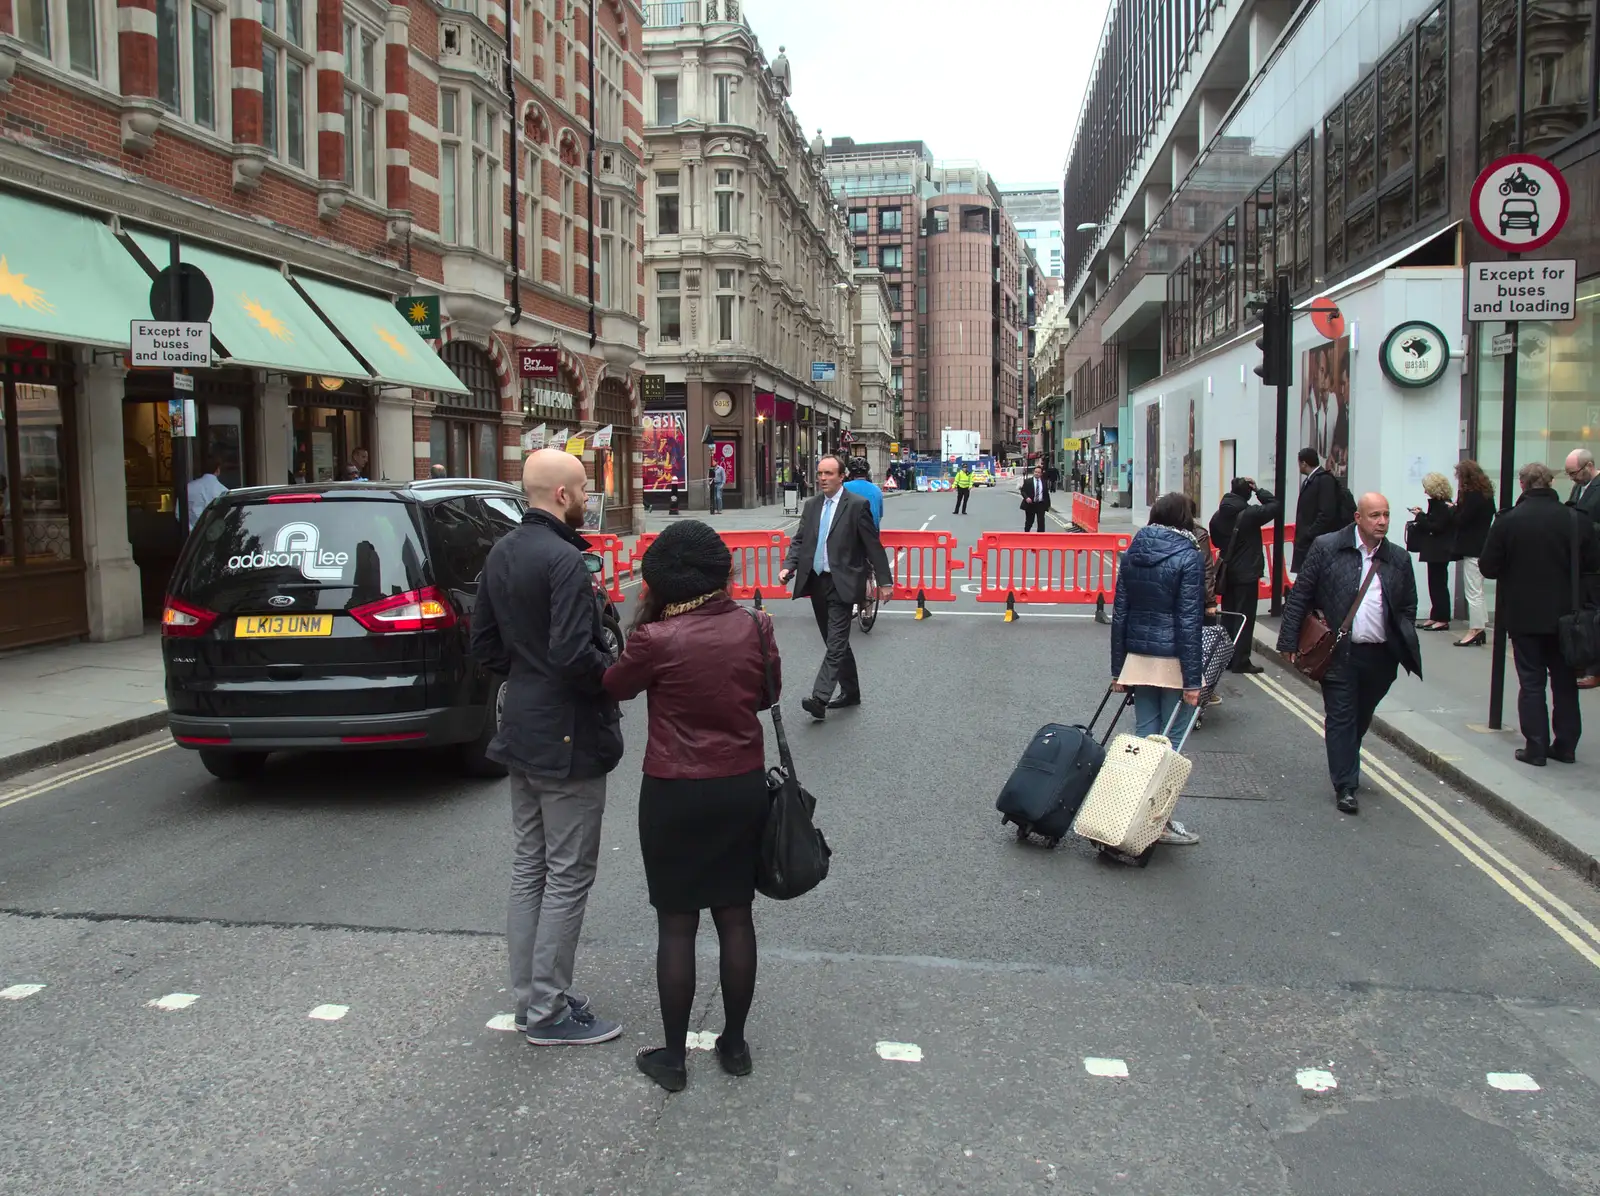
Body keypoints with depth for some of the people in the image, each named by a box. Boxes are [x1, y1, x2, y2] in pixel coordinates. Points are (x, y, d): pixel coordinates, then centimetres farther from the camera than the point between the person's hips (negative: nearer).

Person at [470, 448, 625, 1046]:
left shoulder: (503, 553, 8)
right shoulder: (564, 559, -21)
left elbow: (484, 643, 13)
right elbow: (574, 654, -28)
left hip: (522, 729, 9)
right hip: (567, 739, -9)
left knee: (529, 867, 16)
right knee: (568, 877, 2)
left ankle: (529, 996, 27)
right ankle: (549, 1010, 11)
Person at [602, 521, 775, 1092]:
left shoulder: (657, 638, -17)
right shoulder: (755, 627, -5)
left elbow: (613, 686, 1)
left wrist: (641, 619, 3)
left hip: (675, 794, -4)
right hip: (744, 788, 4)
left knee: (676, 925, 7)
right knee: (735, 917, 14)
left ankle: (673, 1056, 18)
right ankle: (734, 1043, 27)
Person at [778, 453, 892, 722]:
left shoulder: (857, 505, -7)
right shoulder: (811, 504, 11)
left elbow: (873, 545, -6)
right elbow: (799, 540, 14)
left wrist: (884, 581, -7)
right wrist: (789, 566, -3)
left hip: (842, 584, -7)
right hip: (816, 582, 7)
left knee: (836, 644, -10)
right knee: (835, 642, 15)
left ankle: (819, 699, -17)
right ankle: (850, 692, 28)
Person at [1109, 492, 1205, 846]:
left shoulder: (1132, 554, 5)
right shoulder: (1188, 557, -11)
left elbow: (1119, 614, 7)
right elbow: (1188, 622, -13)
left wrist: (1118, 669, 12)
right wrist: (1192, 680, -11)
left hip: (1138, 658, 5)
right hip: (1173, 661, -5)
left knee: (1144, 737, 12)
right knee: (1171, 743, 3)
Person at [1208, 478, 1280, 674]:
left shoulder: (1218, 516, 2)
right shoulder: (1250, 514, -17)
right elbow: (1274, 506, -11)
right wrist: (1258, 490, -4)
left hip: (1227, 573, 6)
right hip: (1247, 574, -6)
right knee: (1245, 617, -1)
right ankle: (1241, 661, 0)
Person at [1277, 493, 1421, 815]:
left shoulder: (1398, 558, 6)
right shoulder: (1327, 548, -5)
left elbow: (1408, 607, 15)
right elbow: (1299, 596, -3)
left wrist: (1406, 646, 4)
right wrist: (1289, 642, -6)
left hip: (1380, 655, 4)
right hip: (1338, 652, -4)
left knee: (1361, 718, 16)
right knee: (1341, 719, 0)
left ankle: (1345, 768, 37)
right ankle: (1345, 786, 5)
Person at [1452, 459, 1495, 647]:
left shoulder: (1473, 496, -17)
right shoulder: (1486, 494, 12)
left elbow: (1460, 521, -19)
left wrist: (1454, 508, 0)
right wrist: (1458, 508, 9)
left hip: (1472, 549, -10)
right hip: (1481, 546, 10)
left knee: (1473, 592, -5)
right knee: (1477, 591, 16)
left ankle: (1475, 631, -2)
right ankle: (1481, 628, 20)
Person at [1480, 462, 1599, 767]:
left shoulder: (1508, 521, -13)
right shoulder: (1575, 519, -7)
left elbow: (1488, 567, -9)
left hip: (1523, 614, -2)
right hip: (1564, 614, 2)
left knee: (1531, 682, 5)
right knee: (1564, 681, 14)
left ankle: (1536, 748, 5)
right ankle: (1565, 746, 20)